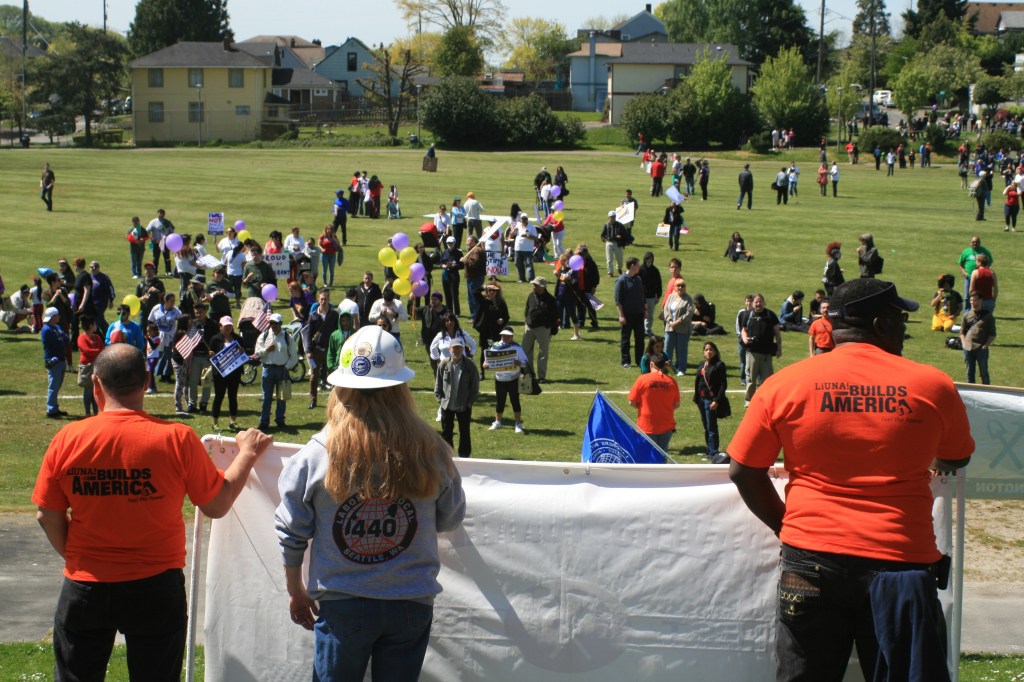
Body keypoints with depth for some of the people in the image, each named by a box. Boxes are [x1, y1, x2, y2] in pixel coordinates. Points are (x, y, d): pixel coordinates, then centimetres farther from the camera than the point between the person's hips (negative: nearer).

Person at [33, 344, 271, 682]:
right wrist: (248, 453, 11)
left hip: (85, 587, 1)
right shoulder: (177, 439, -14)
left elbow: (48, 517, -2)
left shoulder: (68, 439, -10)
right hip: (155, 587, -1)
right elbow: (217, 505, -4)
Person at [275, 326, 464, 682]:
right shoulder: (430, 452, -10)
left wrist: (295, 590, 14)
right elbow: (450, 519, 5)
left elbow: (291, 532, -2)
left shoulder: (317, 454, -11)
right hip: (411, 605, 1)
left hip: (341, 604, 0)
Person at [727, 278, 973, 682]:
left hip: (811, 559, 1)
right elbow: (955, 461, 17)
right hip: (901, 559, -1)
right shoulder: (932, 387, 0)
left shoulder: (785, 384, 0)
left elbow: (743, 471, 4)